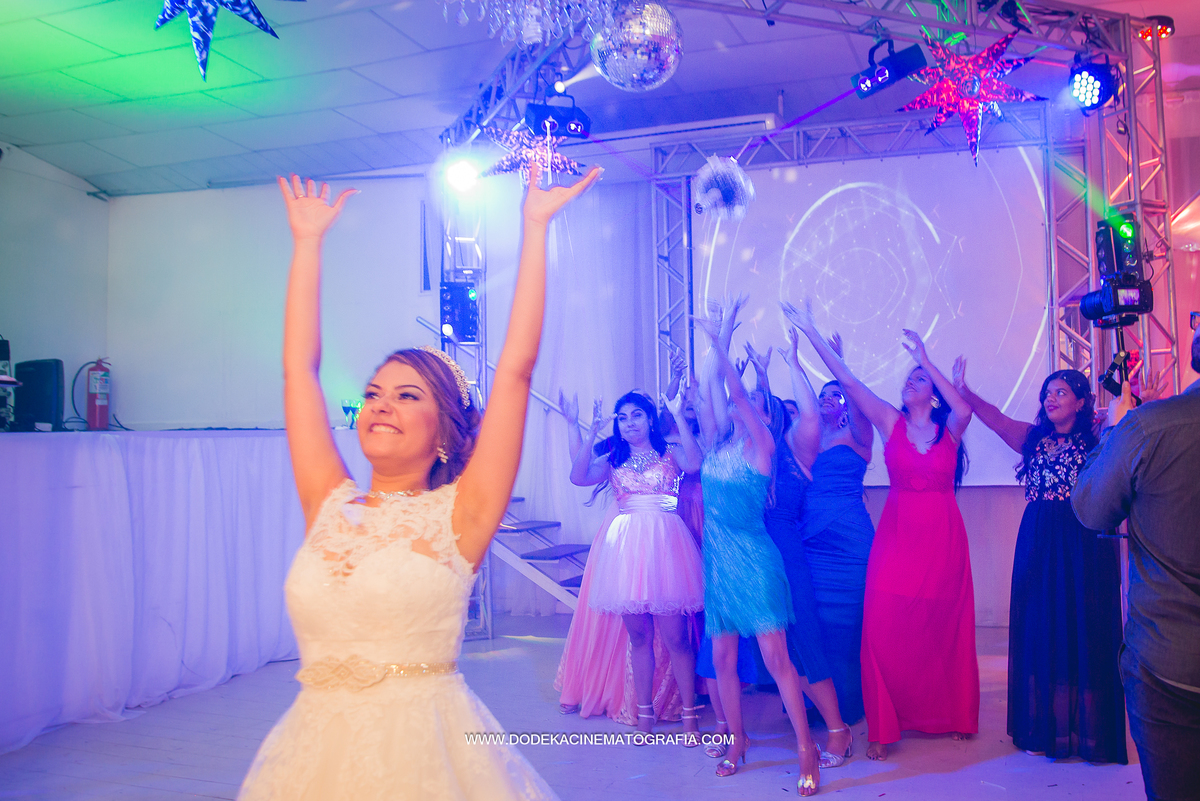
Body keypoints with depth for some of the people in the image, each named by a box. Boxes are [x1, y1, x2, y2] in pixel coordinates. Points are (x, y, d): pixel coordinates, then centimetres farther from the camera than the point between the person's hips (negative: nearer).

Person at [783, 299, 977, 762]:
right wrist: (811, 333, -8)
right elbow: (847, 381, -3)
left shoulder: (951, 428, 2)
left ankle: (951, 715, 30)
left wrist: (925, 359, -23)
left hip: (943, 538, 0)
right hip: (897, 536, 0)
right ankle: (884, 727, 5)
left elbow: (964, 408, -21)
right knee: (886, 629, -5)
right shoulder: (891, 423, 3)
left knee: (945, 629, 11)